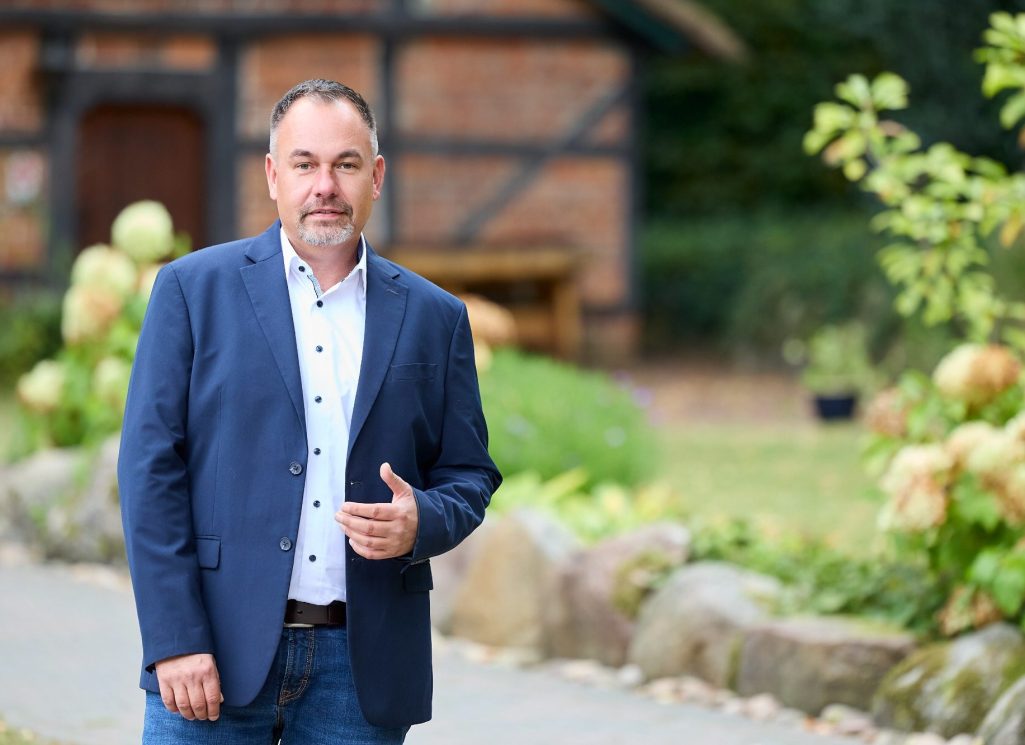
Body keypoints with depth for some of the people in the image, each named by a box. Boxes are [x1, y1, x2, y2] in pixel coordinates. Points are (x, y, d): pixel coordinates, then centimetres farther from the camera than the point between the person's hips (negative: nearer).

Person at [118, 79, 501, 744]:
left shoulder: (435, 318, 10)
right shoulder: (194, 289, 3)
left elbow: (470, 476, 13)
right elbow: (150, 466, -1)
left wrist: (421, 521, -11)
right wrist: (174, 641, -10)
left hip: (363, 665, 2)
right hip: (217, 650, -2)